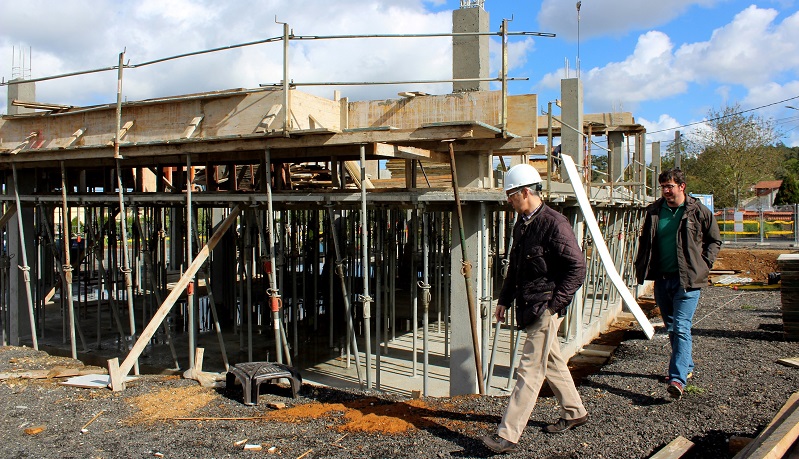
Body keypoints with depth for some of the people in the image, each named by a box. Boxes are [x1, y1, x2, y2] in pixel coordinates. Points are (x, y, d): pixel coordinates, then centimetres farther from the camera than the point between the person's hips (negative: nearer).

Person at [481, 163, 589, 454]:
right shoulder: (522, 224, 11)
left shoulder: (555, 223, -16)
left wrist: (555, 304, -18)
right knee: (552, 362, 21)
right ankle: (574, 413, 39)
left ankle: (508, 436, -4)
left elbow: (577, 267, -18)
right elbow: (515, 267, 20)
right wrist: (504, 300, 16)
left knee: (529, 370, -7)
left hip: (545, 309, -9)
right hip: (529, 306, 9)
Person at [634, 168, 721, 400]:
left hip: (687, 279, -5)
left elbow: (715, 240, 7)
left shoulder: (698, 211, -4)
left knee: (681, 327, -13)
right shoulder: (654, 211, 6)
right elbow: (645, 241, 16)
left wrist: (704, 265, -4)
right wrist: (641, 267, 6)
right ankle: (686, 366, 34)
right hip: (662, 278, 5)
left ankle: (678, 378, -16)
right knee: (671, 327, 16)